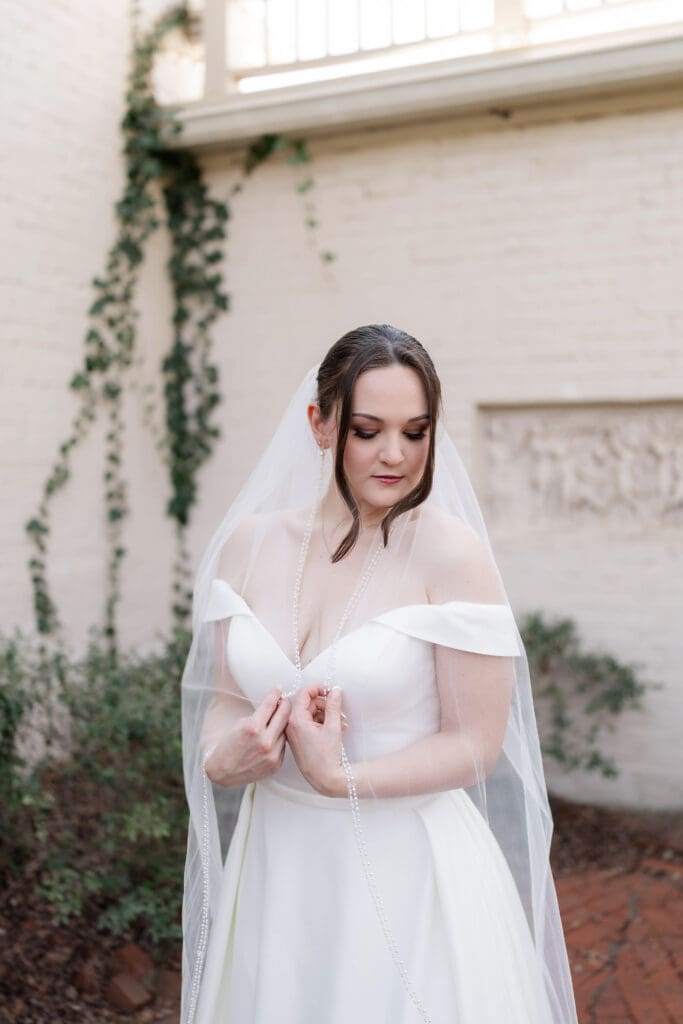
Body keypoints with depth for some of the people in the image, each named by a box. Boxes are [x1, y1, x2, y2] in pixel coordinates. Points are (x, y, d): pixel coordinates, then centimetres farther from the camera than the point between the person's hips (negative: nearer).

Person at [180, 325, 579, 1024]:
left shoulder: (450, 553, -15)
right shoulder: (248, 542, -2)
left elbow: (475, 744, -13)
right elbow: (225, 698, 6)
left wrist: (340, 780, -22)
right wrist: (220, 760, -14)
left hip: (410, 868, -4)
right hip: (276, 867, 4)